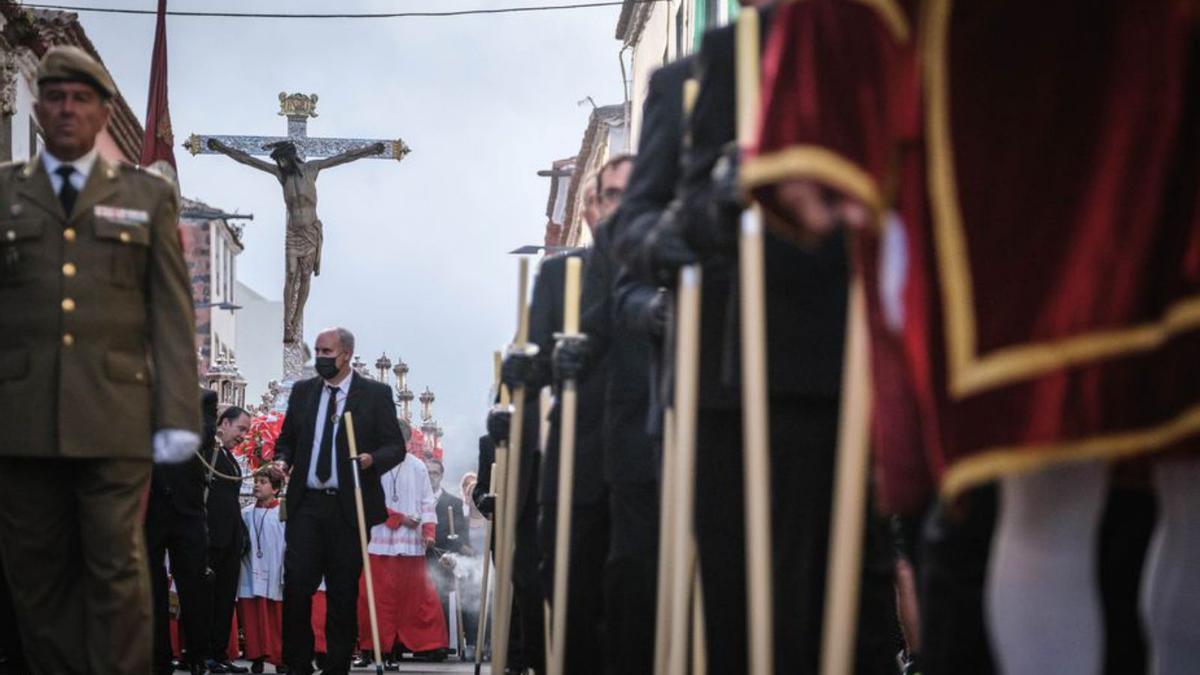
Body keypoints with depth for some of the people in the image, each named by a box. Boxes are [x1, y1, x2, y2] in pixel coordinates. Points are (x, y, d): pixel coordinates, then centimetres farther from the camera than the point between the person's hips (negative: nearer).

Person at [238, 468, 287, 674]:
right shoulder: (246, 514, 7)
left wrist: (287, 574, -10)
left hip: (274, 578, -3)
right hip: (250, 577, 3)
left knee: (277, 621, 2)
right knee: (252, 619, 3)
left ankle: (280, 657, 9)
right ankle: (257, 657, 9)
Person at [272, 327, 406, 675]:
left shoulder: (375, 394, 2)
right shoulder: (302, 391, 12)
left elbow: (396, 446, 0)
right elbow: (287, 438, 20)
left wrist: (373, 459, -20)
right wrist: (282, 460, -2)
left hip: (349, 507, -2)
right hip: (306, 504, 2)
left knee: (343, 592, 2)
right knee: (296, 585, -6)